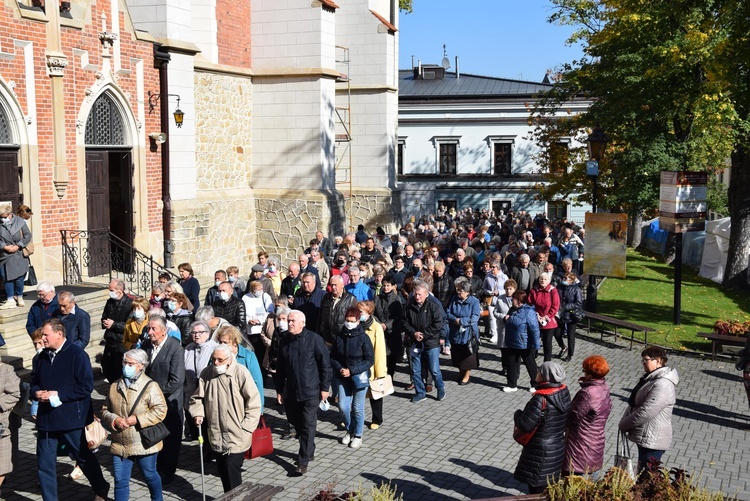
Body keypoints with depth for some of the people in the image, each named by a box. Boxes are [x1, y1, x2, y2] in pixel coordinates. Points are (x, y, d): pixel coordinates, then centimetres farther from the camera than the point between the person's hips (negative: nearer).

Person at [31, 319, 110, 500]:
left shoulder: (77, 355, -12)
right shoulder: (43, 357, 8)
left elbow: (86, 386, -17)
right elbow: (34, 382, 18)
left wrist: (58, 394, -19)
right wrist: (36, 393, -5)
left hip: (72, 418, -5)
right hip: (46, 418, 5)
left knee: (84, 457, 13)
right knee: (44, 463, 7)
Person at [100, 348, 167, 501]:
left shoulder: (150, 386, -11)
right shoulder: (115, 386, 5)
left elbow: (160, 411, -15)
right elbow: (105, 410, 10)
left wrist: (137, 419, -21)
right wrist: (114, 420, -11)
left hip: (144, 444, -3)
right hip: (119, 444, 4)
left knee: (150, 476, 15)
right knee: (120, 481, 7)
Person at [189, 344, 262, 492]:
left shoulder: (240, 372, -12)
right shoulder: (206, 373, 3)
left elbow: (254, 400, -10)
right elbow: (198, 397, 16)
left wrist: (246, 425, -12)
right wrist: (197, 413, -2)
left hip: (236, 436, -5)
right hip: (216, 434, 5)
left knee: (232, 472, -7)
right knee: (222, 471, 15)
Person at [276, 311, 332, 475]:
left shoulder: (314, 339, -10)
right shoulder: (285, 341, 5)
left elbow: (325, 364, -6)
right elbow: (281, 368, 13)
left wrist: (324, 387, -7)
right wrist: (279, 390, 13)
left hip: (311, 392, -5)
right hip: (291, 392, 5)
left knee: (308, 426, -3)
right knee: (296, 423, 14)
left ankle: (303, 462, 2)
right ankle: (309, 451, 34)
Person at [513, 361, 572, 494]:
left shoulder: (541, 399, -27)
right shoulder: (564, 392, -4)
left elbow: (524, 426, -24)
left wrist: (517, 414, -4)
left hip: (540, 452, -8)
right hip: (558, 448, 8)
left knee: (538, 489, 8)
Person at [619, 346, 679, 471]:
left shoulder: (662, 385, -22)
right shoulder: (651, 378, 11)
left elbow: (646, 412, -25)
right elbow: (634, 403, 16)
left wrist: (624, 424, -13)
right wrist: (624, 422, 2)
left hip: (652, 441, -10)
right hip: (645, 437, 10)